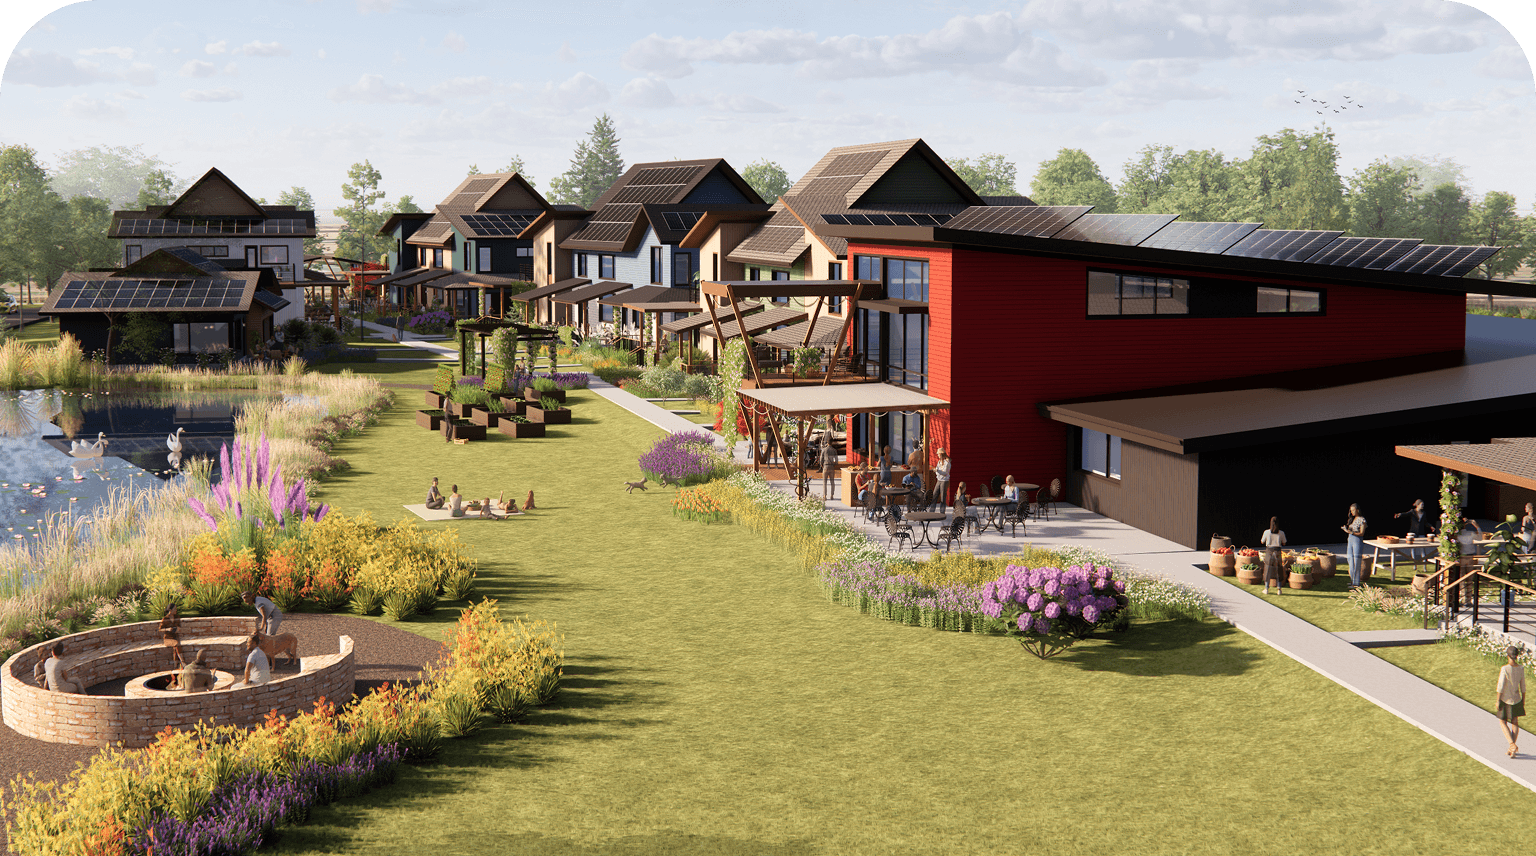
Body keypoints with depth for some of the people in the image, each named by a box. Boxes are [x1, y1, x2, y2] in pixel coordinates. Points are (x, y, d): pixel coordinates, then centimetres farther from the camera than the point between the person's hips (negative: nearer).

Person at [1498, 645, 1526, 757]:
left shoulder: (1504, 669, -21)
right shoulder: (1521, 669, -7)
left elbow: (1500, 687, -17)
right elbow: (1523, 687, 2)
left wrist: (1497, 701, -8)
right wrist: (1523, 700, 14)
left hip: (1505, 700, -4)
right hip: (1517, 699, 4)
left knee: (1503, 723, 10)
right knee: (1515, 723, 16)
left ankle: (1513, 745, -6)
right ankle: (1512, 748, 16)